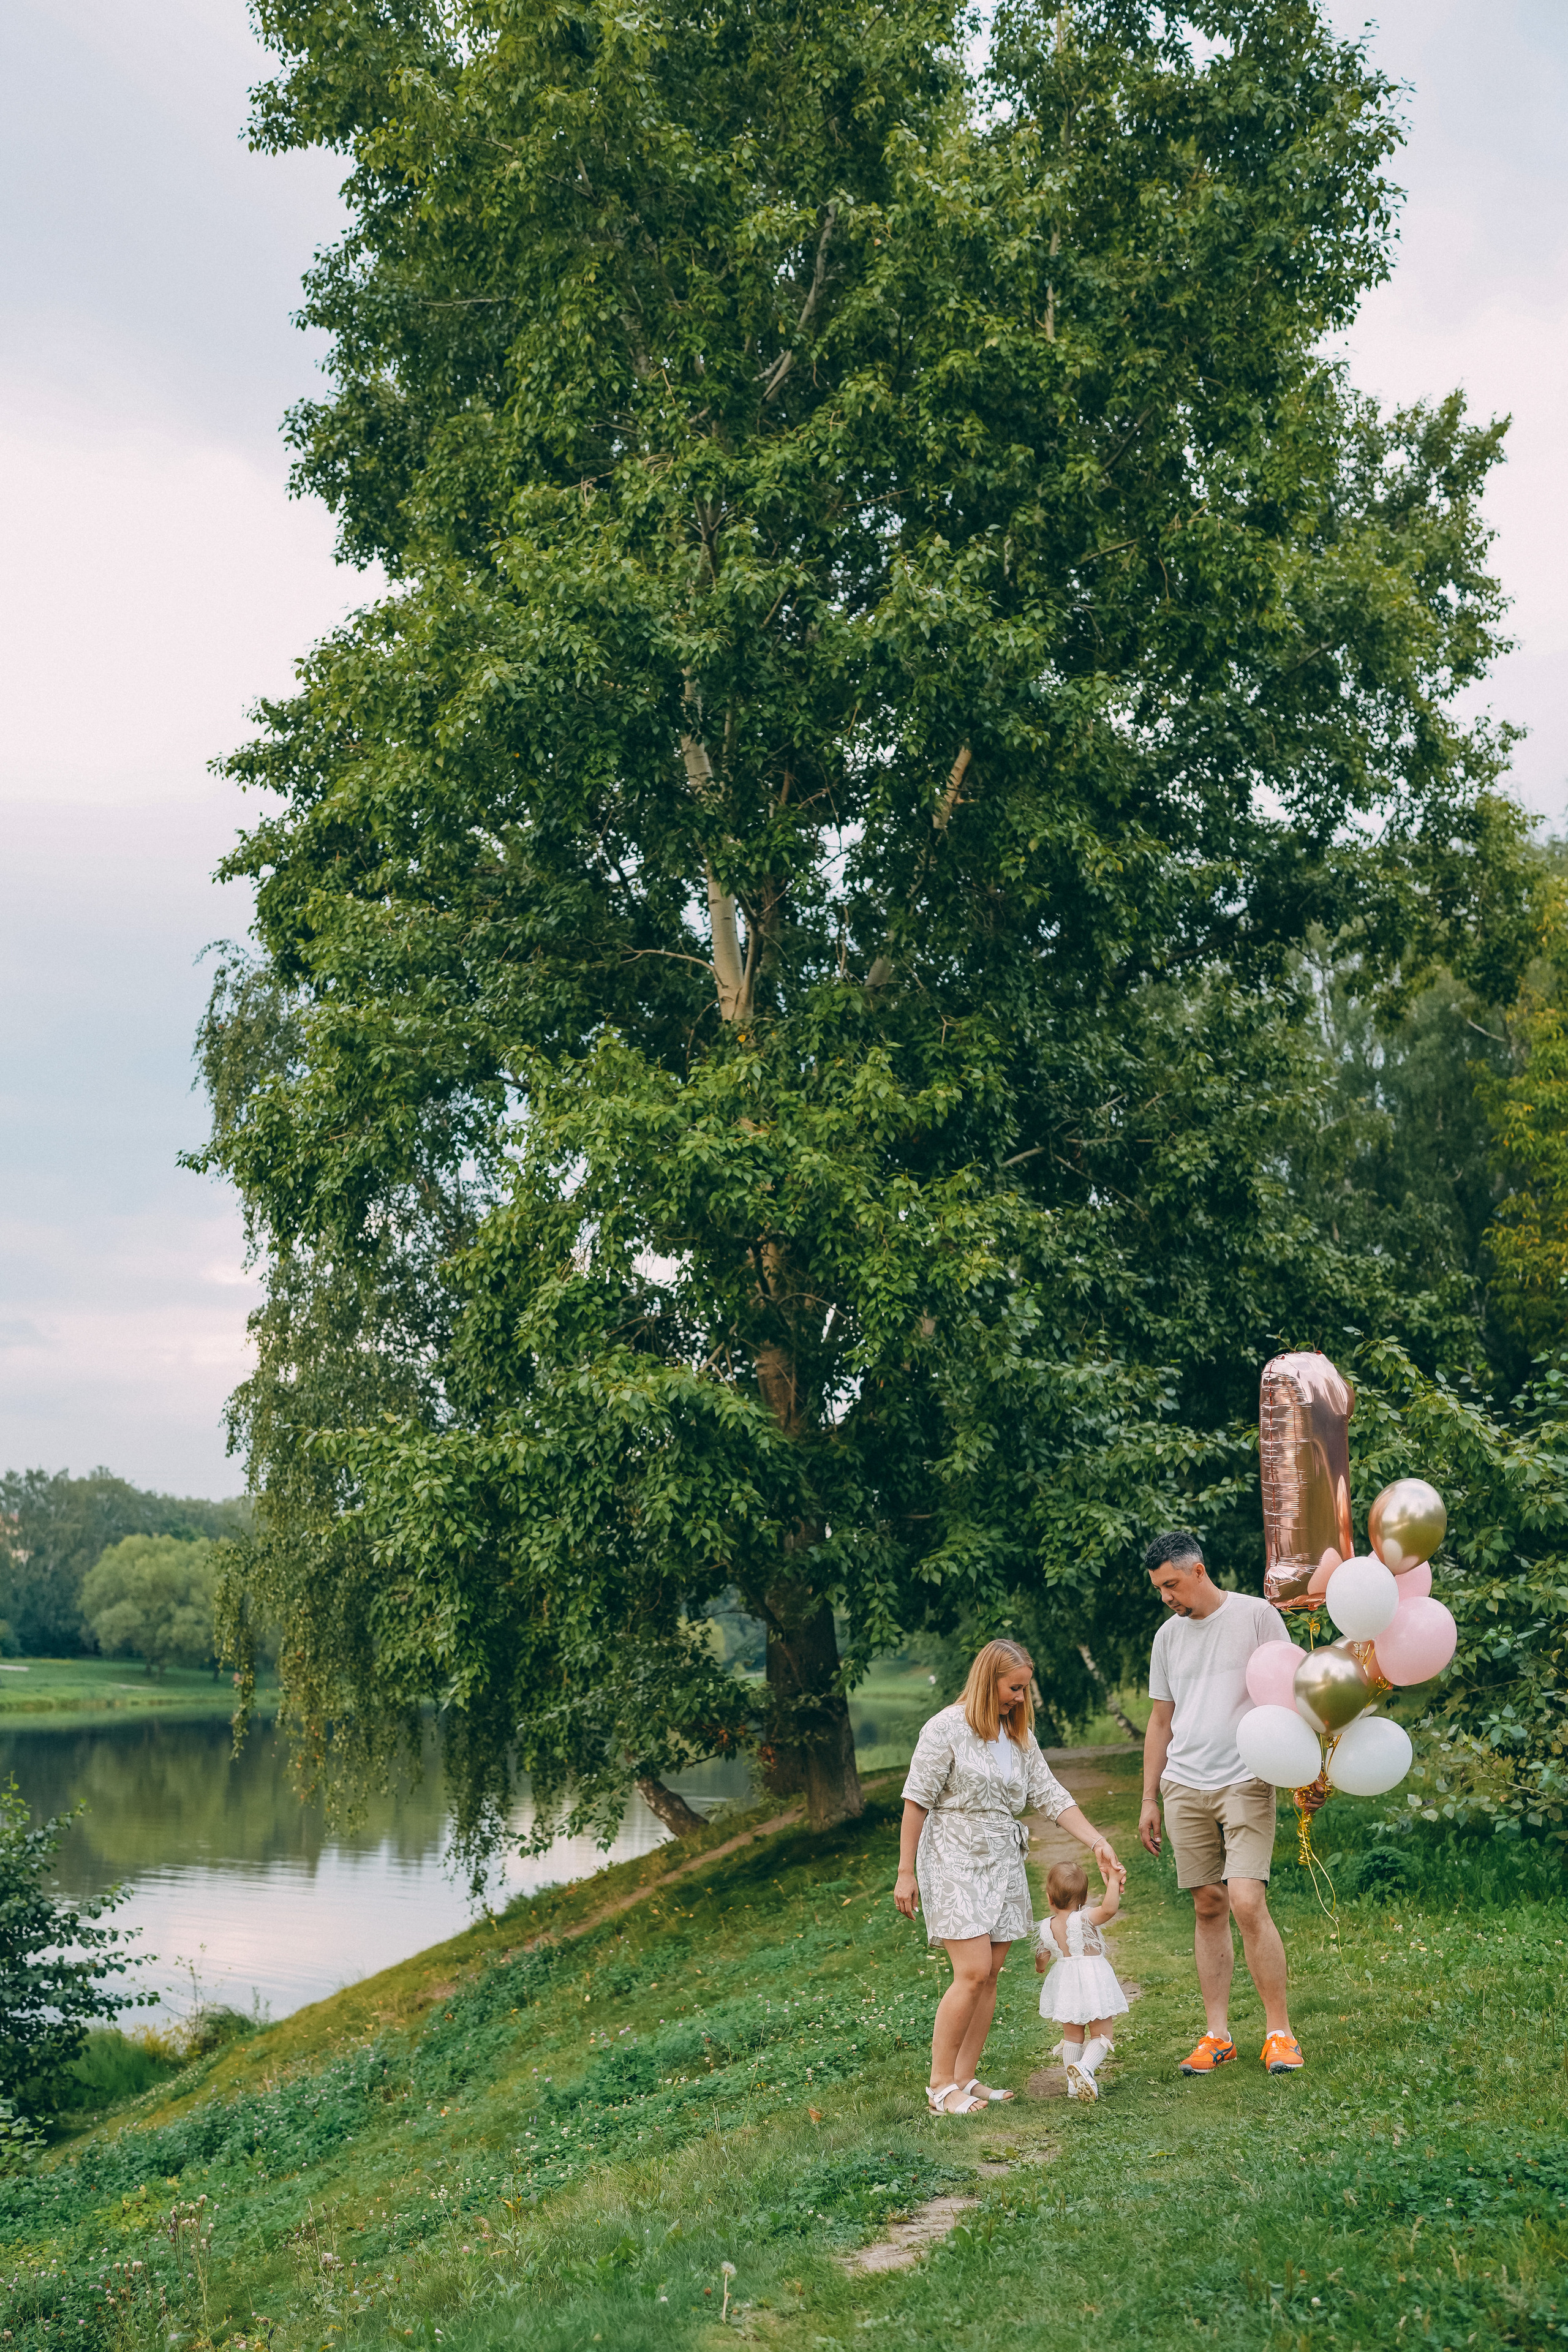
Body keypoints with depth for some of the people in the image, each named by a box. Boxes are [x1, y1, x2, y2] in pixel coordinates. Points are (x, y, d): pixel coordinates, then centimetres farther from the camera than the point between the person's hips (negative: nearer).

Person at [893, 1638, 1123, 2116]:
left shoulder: (1020, 1735, 10)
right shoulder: (947, 1729, -11)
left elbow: (1051, 1796, 9)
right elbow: (917, 1801, -10)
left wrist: (1097, 1842, -2)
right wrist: (906, 1873, -10)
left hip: (1002, 1863, 7)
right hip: (955, 1861, -7)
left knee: (989, 1975, 5)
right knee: (973, 1973, -13)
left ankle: (965, 2079, 13)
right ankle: (940, 2086, -4)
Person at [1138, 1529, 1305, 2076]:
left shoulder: (1256, 1616, 0)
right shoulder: (1168, 1636, 14)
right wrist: (1148, 1800, 17)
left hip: (1246, 1781, -4)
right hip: (1184, 1788, 5)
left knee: (1247, 1903, -14)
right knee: (1207, 1907, 5)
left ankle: (1279, 2031, -2)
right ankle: (1216, 2035, 11)